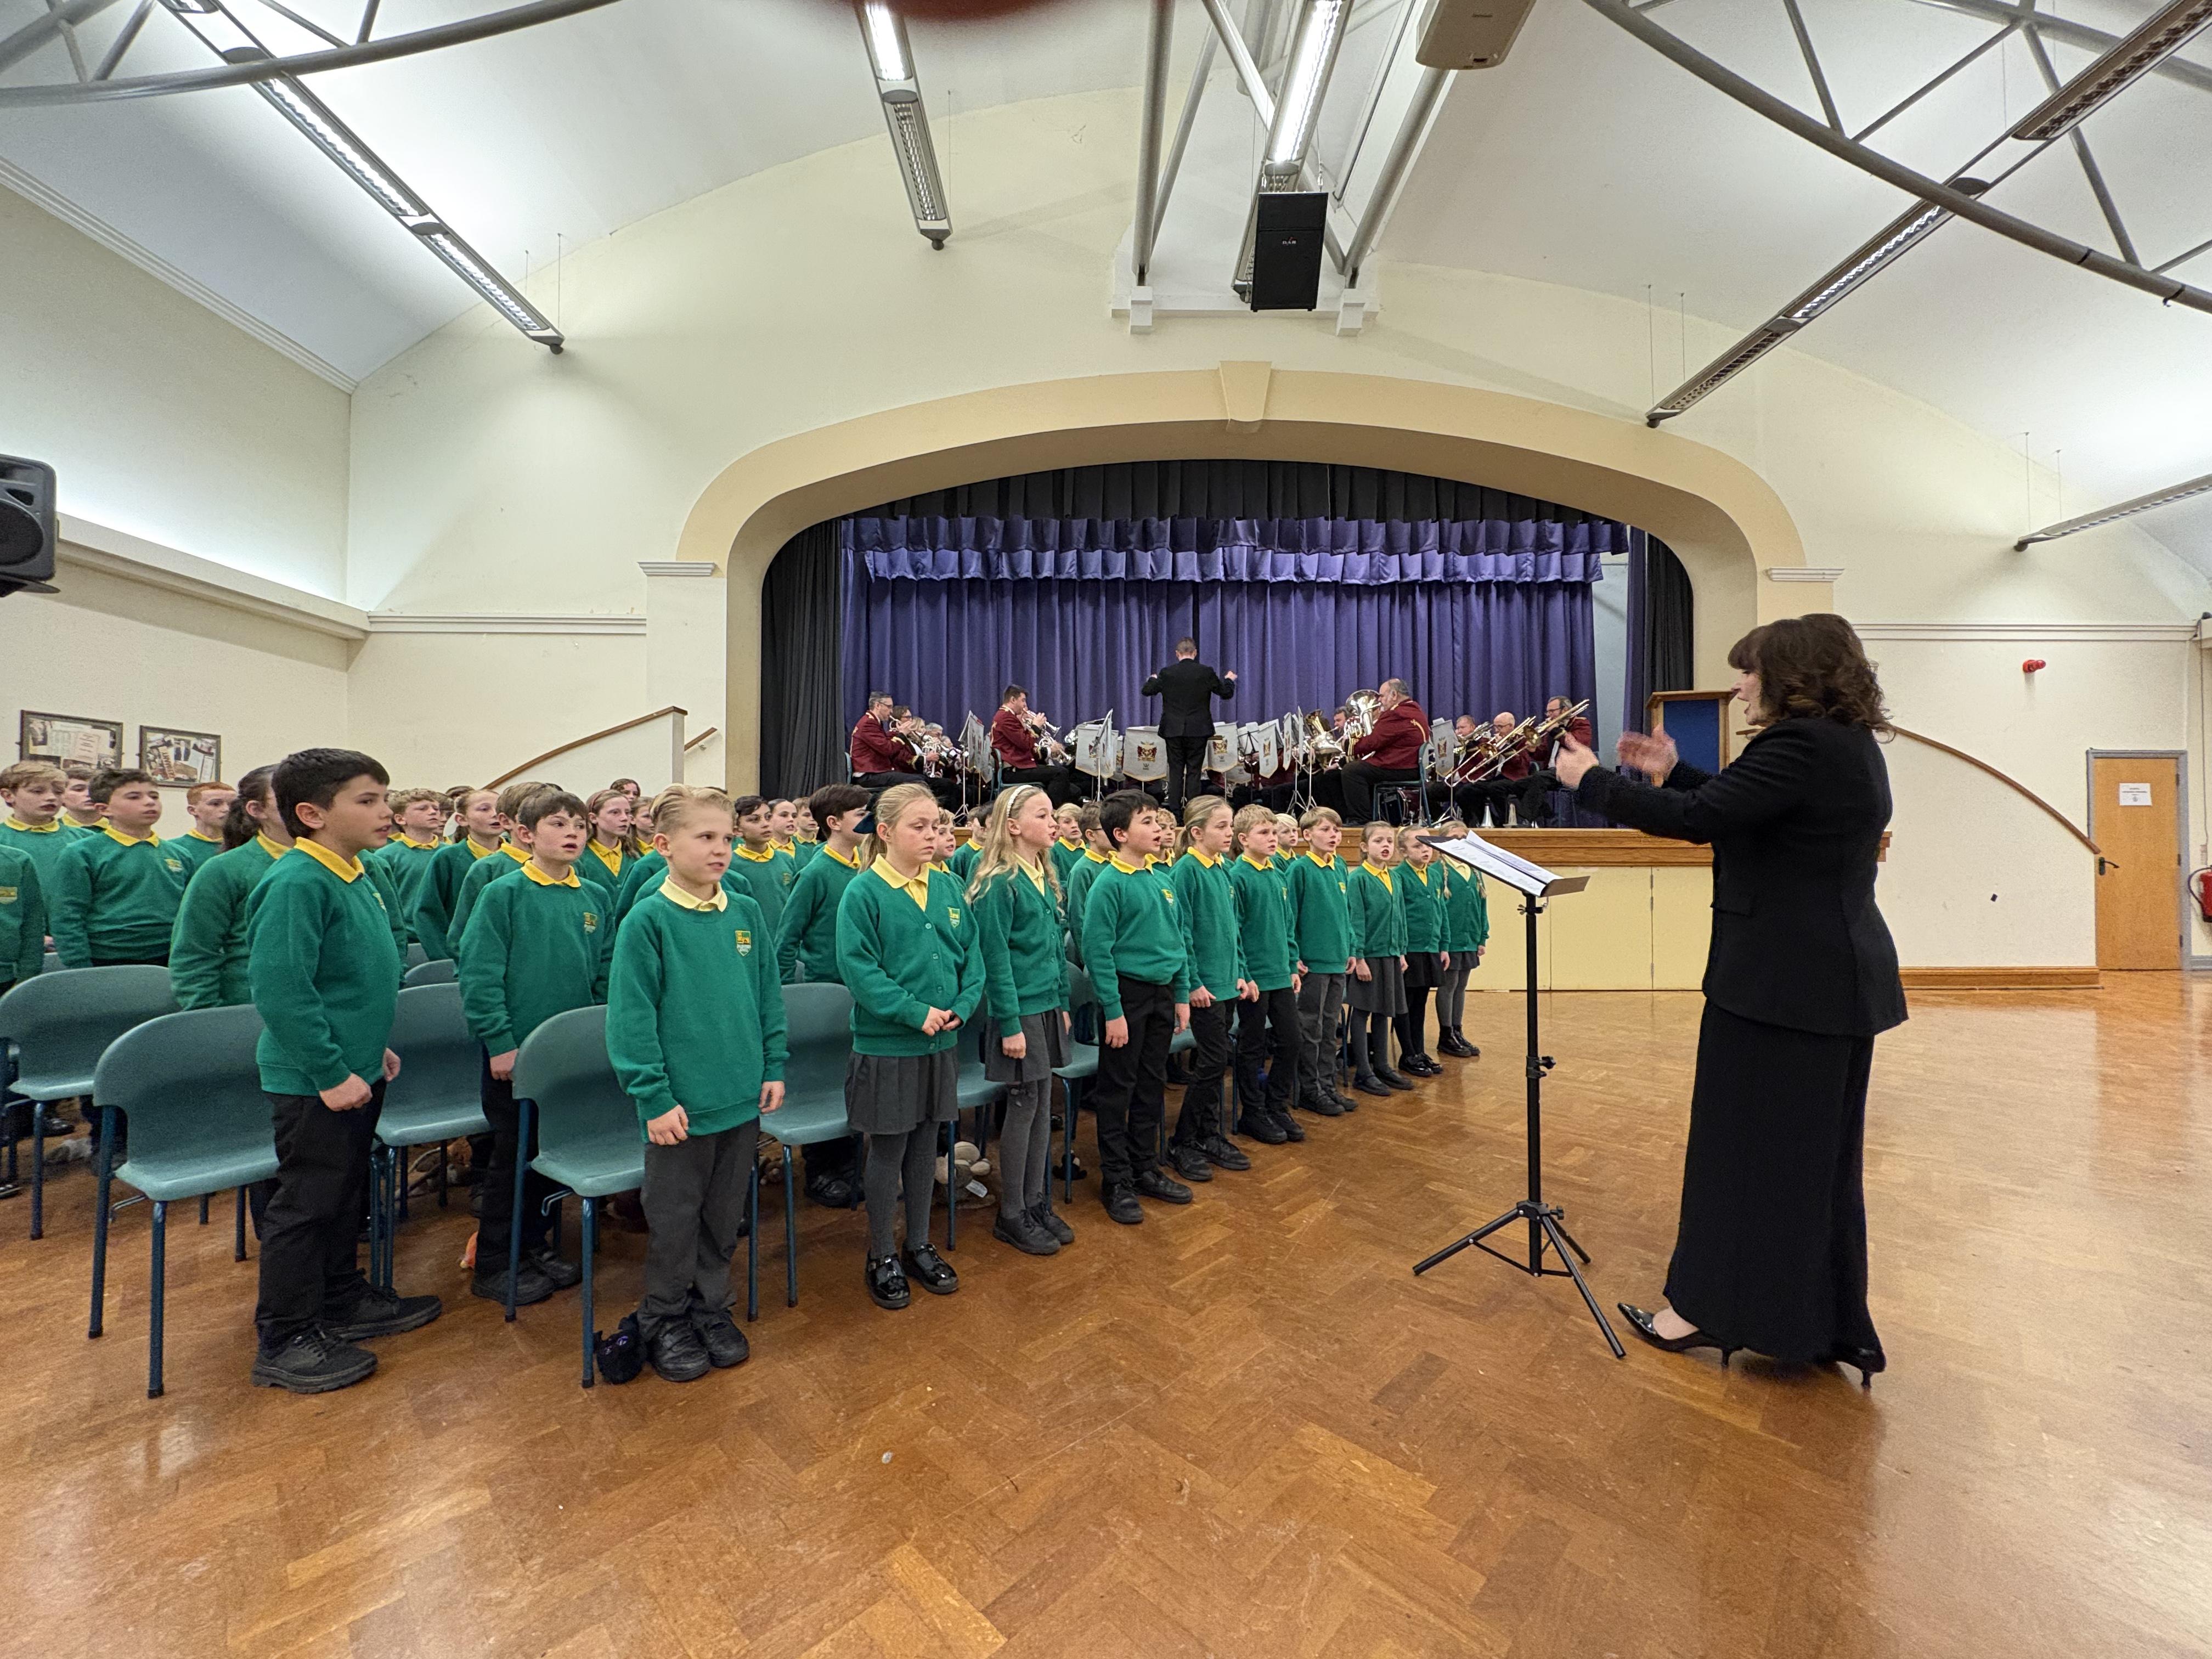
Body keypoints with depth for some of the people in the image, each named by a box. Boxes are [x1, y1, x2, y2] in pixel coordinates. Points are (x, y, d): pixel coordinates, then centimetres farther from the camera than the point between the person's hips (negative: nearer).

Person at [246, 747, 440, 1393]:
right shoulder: (297, 883, -22)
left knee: (346, 1195, 21)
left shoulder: (353, 875, 7)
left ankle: (343, 1300, 37)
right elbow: (280, 988, -26)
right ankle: (285, 1341, 22)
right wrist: (331, 1073, -22)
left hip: (355, 1071, 9)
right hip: (315, 1081, -9)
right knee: (306, 1206, 6)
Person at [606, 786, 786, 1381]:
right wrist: (654, 1097, -14)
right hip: (681, 1105, -4)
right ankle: (665, 1320, 36)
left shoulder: (746, 913, 1)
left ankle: (711, 1309, 39)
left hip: (743, 1100, 4)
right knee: (675, 1221, 14)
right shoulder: (648, 920, -12)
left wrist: (773, 1066, 6)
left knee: (725, 1217, 19)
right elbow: (632, 1018, -12)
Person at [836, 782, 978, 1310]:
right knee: (887, 1150, 9)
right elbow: (858, 968, -18)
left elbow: (971, 954, 5)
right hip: (886, 1044, -5)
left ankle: (919, 1245, 35)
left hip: (941, 1044, 5)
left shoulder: (949, 888, 3)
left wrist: (962, 1005, -10)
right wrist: (915, 1012, -21)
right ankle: (882, 1256, 29)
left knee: (925, 1144, 17)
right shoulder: (864, 892, -12)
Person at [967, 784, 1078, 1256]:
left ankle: (1037, 1203, 28)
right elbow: (995, 958, -17)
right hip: (1019, 1010, -7)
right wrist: (1010, 1024, -17)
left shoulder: (1046, 877, 9)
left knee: (1042, 1105, 14)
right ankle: (1011, 1216, 20)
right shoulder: (999, 883, -15)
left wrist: (1062, 1004, 14)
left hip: (1048, 1008, 8)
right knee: (1023, 1106, 3)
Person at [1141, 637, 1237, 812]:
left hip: (1173, 730, 1)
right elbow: (1226, 694, 3)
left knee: (1175, 770, 7)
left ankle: (1174, 809, 6)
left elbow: (1146, 691, 3)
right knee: (1194, 771, 4)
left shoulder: (1167, 673, -3)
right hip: (1198, 730, -1)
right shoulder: (1206, 673, -4)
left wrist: (1153, 679, 24)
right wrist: (1229, 679, 24)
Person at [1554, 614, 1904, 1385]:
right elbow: (1736, 813, 17)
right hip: (1836, 983, 10)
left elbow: (1697, 818, -24)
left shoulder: (1799, 745, -19)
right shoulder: (1851, 744, 13)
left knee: (1749, 1144, 3)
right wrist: (1674, 770, 14)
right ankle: (1833, 1327, 31)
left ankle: (1710, 1308, 20)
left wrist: (1593, 780, -14)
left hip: (1783, 983, -10)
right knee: (1819, 1154, 18)